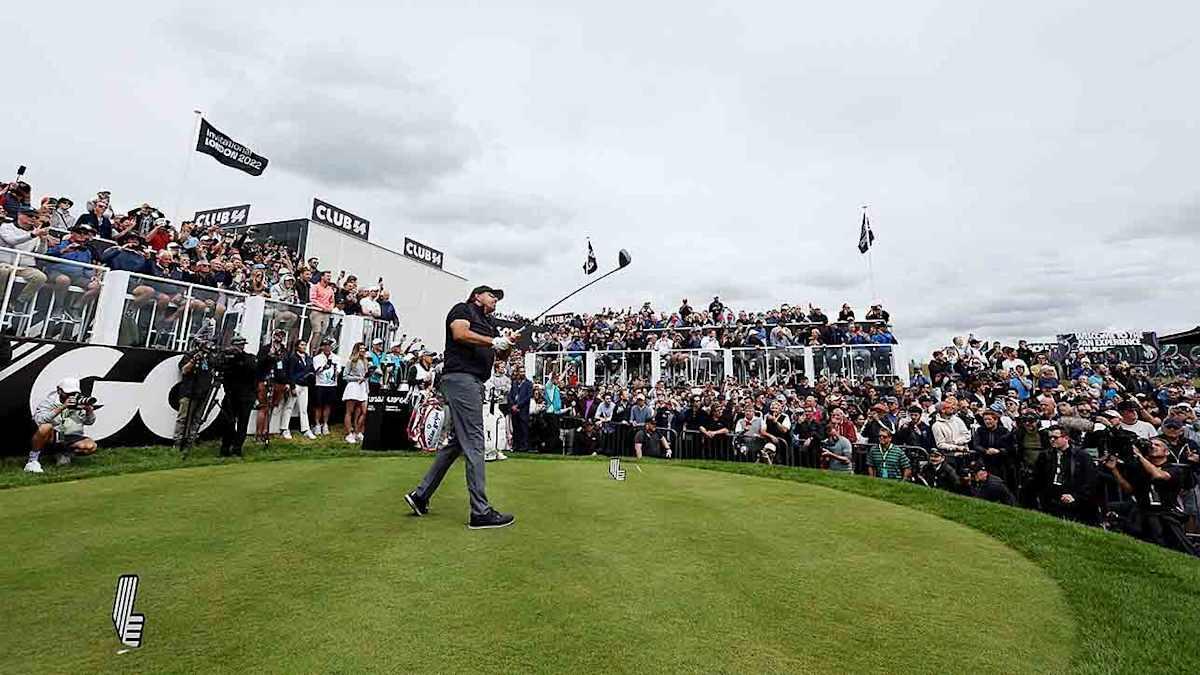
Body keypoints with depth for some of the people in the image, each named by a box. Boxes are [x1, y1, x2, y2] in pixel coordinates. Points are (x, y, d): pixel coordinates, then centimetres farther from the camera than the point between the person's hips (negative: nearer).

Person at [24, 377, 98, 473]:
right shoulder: (50, 399, -6)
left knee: (91, 446, -25)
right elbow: (39, 419, -23)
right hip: (51, 438, -3)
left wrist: (89, 409, -18)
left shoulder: (80, 400, 3)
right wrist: (62, 407, -32)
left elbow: (90, 421, 3)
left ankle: (65, 453, 8)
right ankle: (33, 458, -11)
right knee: (45, 427, -36)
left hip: (72, 439, 3)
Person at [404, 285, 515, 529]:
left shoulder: (490, 323, 26)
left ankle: (420, 495, 22)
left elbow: (502, 355, 19)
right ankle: (480, 512, -11)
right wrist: (492, 341, -13)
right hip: (460, 377, -9)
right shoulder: (463, 309, 5)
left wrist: (507, 344, -3)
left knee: (458, 442, 12)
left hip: (475, 383, 9)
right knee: (473, 443, -12)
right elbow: (460, 334, -14)